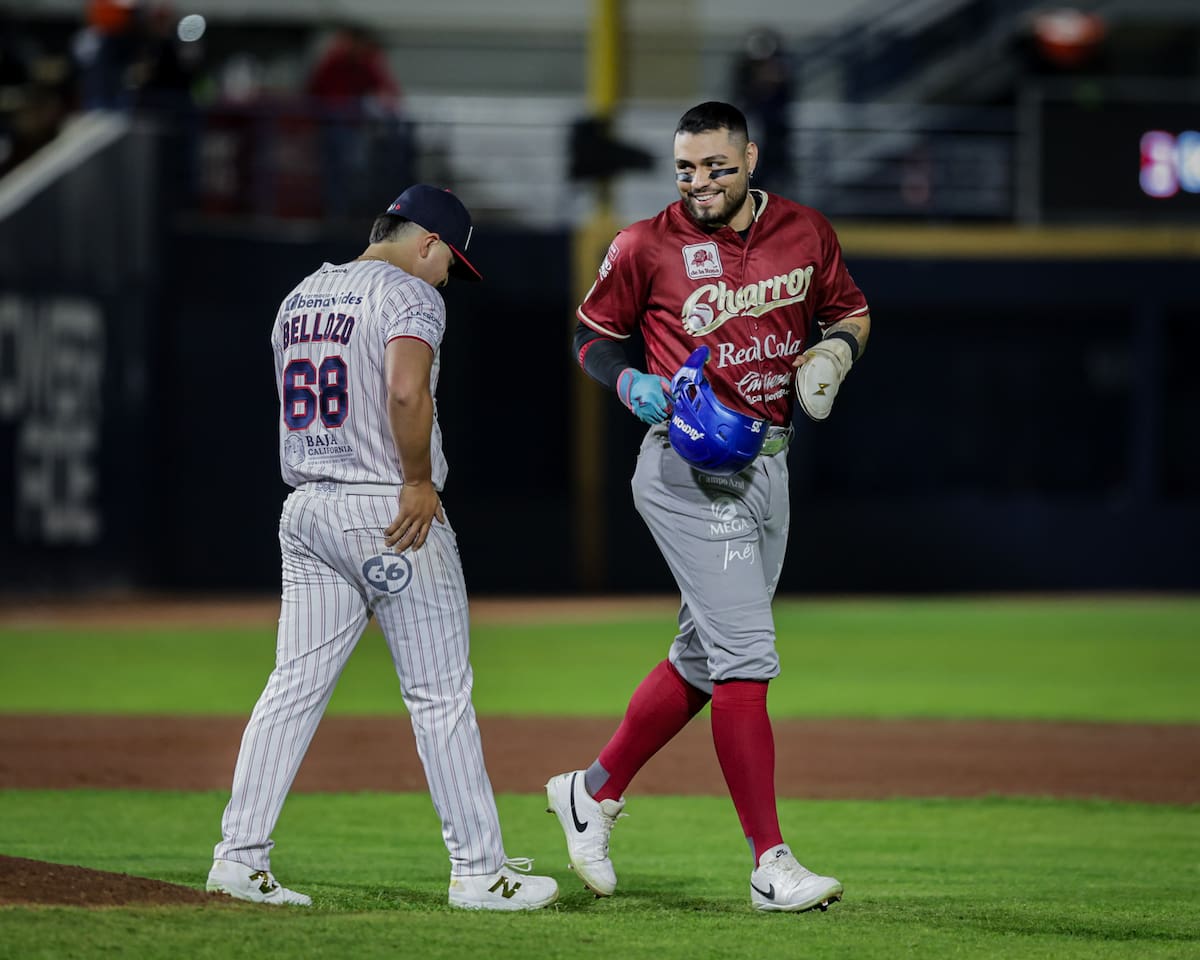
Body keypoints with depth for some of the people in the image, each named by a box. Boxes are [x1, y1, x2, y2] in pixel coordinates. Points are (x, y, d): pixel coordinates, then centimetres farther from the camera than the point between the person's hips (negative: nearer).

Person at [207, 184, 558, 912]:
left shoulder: (300, 298, 16)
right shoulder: (408, 294, -9)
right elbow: (406, 390, -26)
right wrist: (420, 480, -15)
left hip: (307, 510, 7)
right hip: (391, 515, -7)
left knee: (295, 687, 7)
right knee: (440, 694, -2)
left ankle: (241, 854, 1)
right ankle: (479, 870, 0)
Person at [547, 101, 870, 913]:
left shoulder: (806, 234, 4)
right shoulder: (649, 245, -6)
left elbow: (852, 313, 18)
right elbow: (593, 332, 6)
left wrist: (835, 350, -4)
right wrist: (630, 382, -14)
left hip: (769, 468, 6)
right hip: (690, 469, -6)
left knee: (705, 657, 14)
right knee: (745, 655, -13)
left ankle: (594, 791, 32)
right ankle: (771, 863, -14)